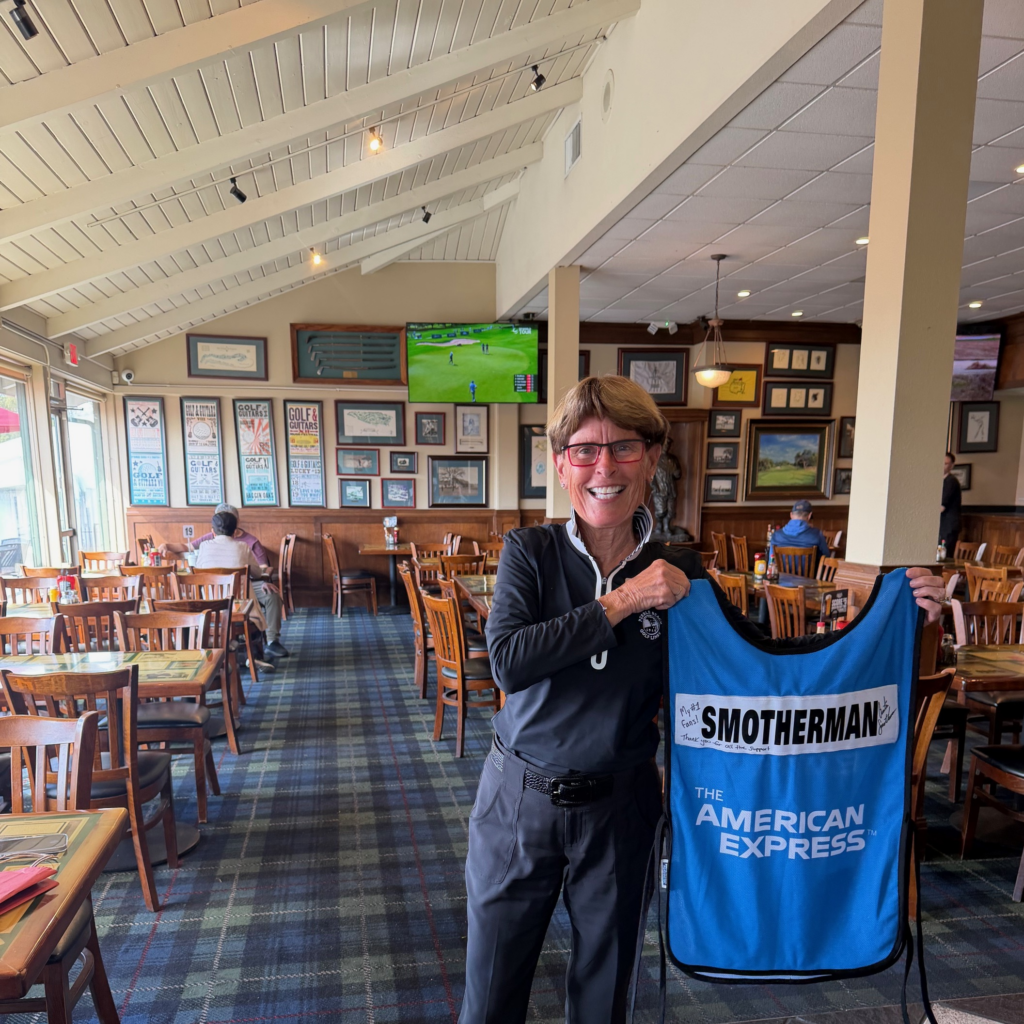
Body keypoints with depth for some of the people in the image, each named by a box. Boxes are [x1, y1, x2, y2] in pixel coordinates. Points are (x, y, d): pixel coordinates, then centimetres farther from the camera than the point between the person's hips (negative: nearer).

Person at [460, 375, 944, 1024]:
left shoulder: (680, 573, -7)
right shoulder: (531, 552, -11)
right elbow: (507, 661, -23)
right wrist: (622, 602, -25)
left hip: (618, 807, 1)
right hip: (519, 799, 0)